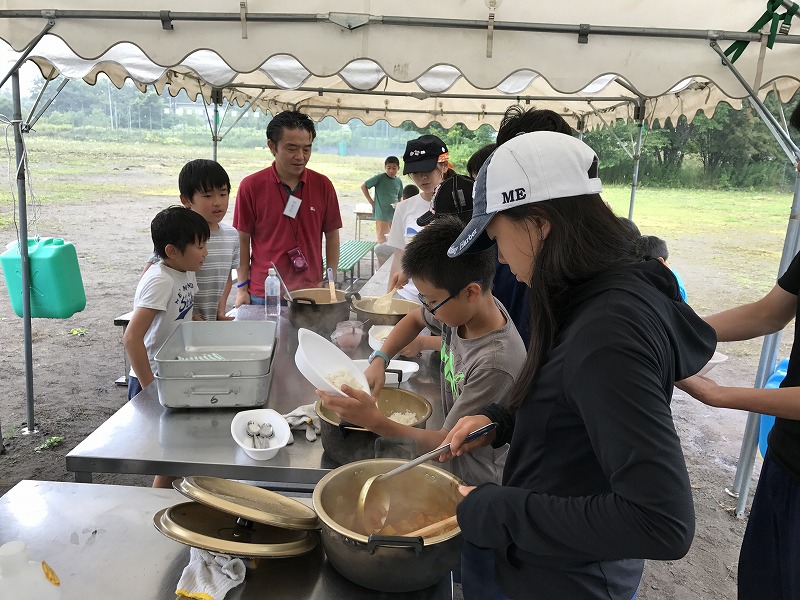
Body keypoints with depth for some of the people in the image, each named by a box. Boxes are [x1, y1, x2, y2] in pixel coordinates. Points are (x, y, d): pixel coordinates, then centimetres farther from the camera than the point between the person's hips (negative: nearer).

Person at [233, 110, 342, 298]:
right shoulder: (251, 186, -4)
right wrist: (242, 288, -2)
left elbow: (332, 236, 6)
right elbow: (243, 239, 1)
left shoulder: (323, 185, 1)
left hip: (311, 292, 1)